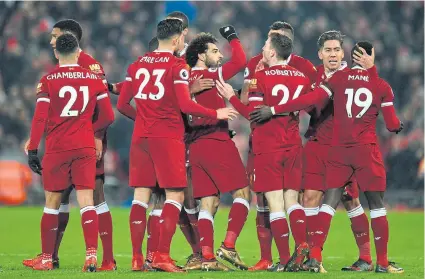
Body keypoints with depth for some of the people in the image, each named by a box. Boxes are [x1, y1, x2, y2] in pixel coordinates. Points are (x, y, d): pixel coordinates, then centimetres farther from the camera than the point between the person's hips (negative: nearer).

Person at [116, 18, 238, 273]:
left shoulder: (137, 65, 11)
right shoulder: (177, 66, -6)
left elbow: (122, 104, 11)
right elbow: (185, 105, -14)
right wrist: (216, 114, -3)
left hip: (141, 137, 6)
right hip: (168, 138, -5)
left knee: (141, 196, 6)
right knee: (175, 196, 0)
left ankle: (137, 258, 5)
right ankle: (162, 256, -10)